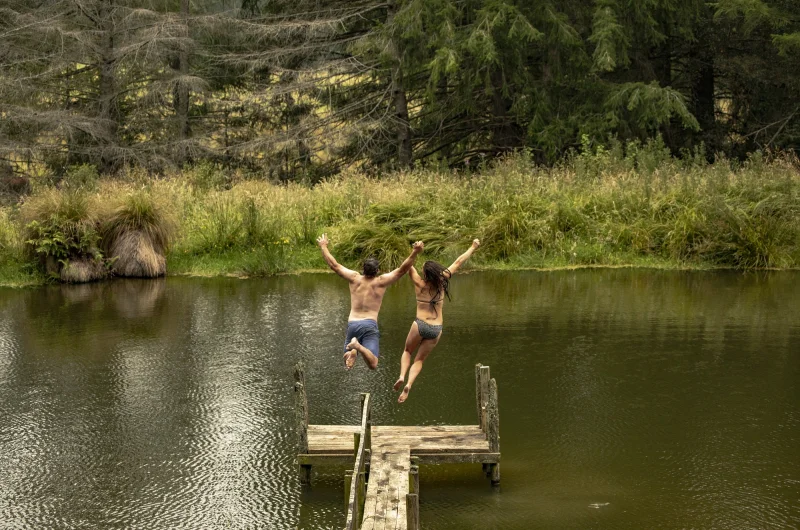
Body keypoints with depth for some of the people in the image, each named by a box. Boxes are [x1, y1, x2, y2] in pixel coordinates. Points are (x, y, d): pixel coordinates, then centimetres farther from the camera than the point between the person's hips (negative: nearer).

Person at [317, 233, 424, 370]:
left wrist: (323, 247, 27)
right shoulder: (381, 281, 3)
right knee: (372, 364, -12)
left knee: (348, 364, 13)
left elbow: (334, 265, 16)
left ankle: (352, 351, -23)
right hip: (370, 325, -3)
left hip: (352, 324, 3)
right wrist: (415, 252, -10)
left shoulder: (355, 278, 8)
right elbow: (402, 270, -3)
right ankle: (358, 346, -40)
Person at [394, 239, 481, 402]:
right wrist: (473, 247, 11)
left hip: (420, 325, -2)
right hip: (436, 329, 2)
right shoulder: (442, 281, -4)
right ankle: (408, 385, -13)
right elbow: (458, 262, 4)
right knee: (419, 360, 10)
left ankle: (402, 376, -3)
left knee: (407, 351, 22)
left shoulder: (420, 284, -8)